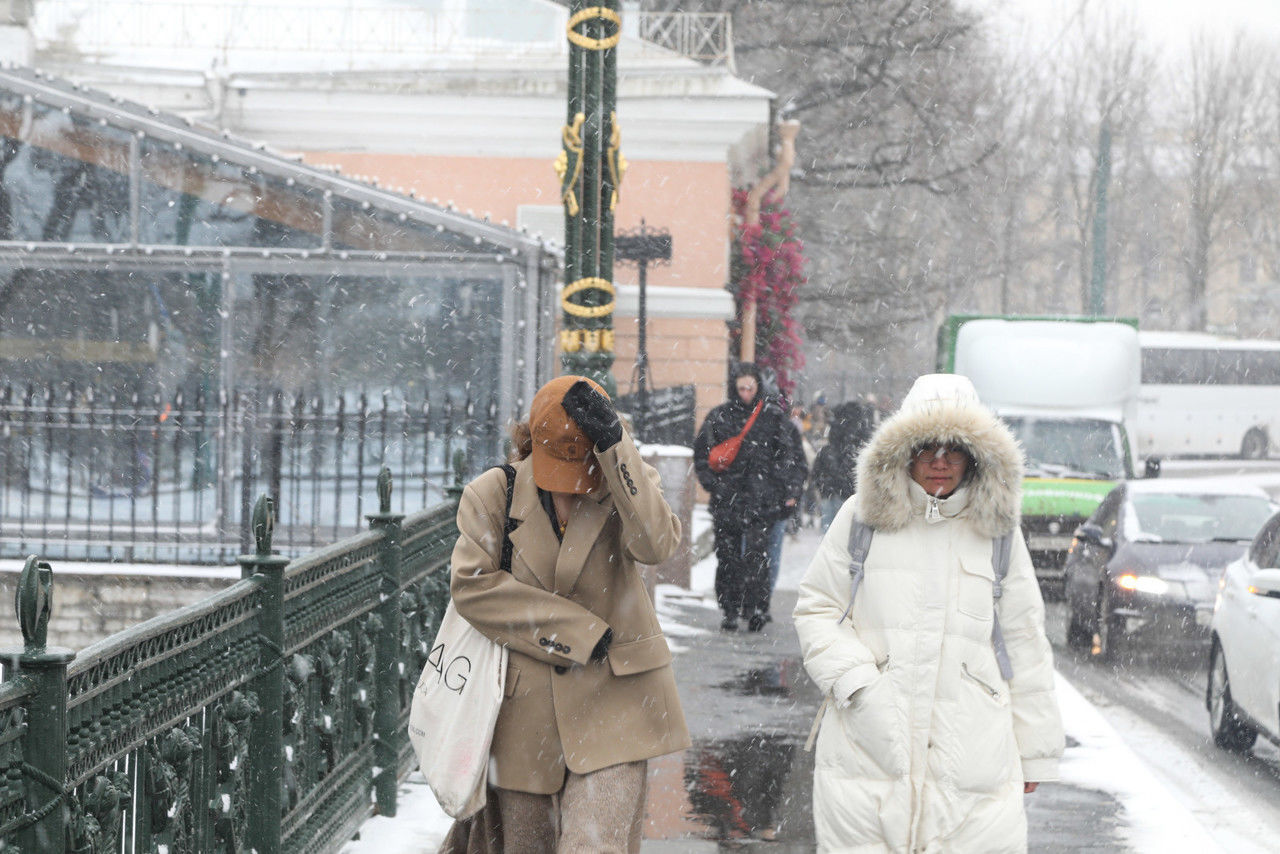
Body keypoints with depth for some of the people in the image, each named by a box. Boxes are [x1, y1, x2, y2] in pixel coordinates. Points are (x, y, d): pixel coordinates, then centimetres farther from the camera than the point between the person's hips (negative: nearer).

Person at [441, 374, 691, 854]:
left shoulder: (626, 482, -3)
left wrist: (612, 445, -30)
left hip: (611, 703, -2)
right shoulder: (492, 495, -3)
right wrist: (576, 632, -16)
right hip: (526, 705, 2)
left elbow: (655, 545, -24)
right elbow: (472, 585, -13)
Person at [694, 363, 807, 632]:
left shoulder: (773, 416, 7)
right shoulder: (719, 417, 9)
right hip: (727, 496, 2)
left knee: (756, 553, -13)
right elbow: (702, 453, 15)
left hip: (762, 498, -2)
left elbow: (792, 455, 10)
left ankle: (756, 608, -11)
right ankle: (730, 611, 9)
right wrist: (712, 483, 1)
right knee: (727, 556, 1)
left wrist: (792, 490, 3)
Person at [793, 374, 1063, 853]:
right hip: (869, 748, 0)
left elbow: (1024, 645, 13)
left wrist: (1034, 750, 13)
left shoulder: (997, 530, 9)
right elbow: (816, 612, 10)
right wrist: (855, 682, -8)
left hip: (972, 755, 0)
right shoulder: (862, 517, 6)